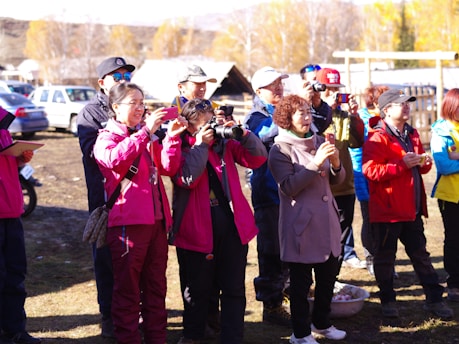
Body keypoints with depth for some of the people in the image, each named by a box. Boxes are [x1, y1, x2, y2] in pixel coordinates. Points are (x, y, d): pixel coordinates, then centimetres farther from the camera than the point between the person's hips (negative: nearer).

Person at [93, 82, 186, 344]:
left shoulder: (148, 138, 17)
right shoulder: (107, 137, -1)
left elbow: (169, 168, 8)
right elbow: (115, 159, -25)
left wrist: (172, 138, -6)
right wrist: (145, 131, -27)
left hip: (156, 220, 7)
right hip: (127, 221, -7)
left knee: (156, 286, 13)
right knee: (127, 287, -1)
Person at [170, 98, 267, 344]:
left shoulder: (225, 143, 9)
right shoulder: (181, 148, -3)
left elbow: (257, 159, 3)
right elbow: (187, 179, -20)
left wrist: (243, 135, -11)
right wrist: (201, 145, -17)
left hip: (232, 222, 3)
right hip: (197, 227, -3)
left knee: (234, 287, 5)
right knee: (197, 286, 12)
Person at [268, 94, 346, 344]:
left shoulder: (318, 142, 10)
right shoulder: (281, 149, -8)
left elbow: (336, 180, 13)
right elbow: (288, 187, -18)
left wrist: (335, 164, -9)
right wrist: (315, 163, -23)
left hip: (326, 220, 6)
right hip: (301, 224, -6)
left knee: (328, 276, 13)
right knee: (301, 282, 1)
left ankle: (322, 323, 31)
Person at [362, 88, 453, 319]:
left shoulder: (411, 135, 13)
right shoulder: (377, 138, -12)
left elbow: (420, 167, 25)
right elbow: (370, 170, -25)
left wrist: (424, 163, 0)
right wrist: (402, 164, -26)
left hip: (411, 209, 7)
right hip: (387, 209, -7)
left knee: (420, 254, 13)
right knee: (385, 256, 5)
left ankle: (434, 299, 19)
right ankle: (387, 300, 19)